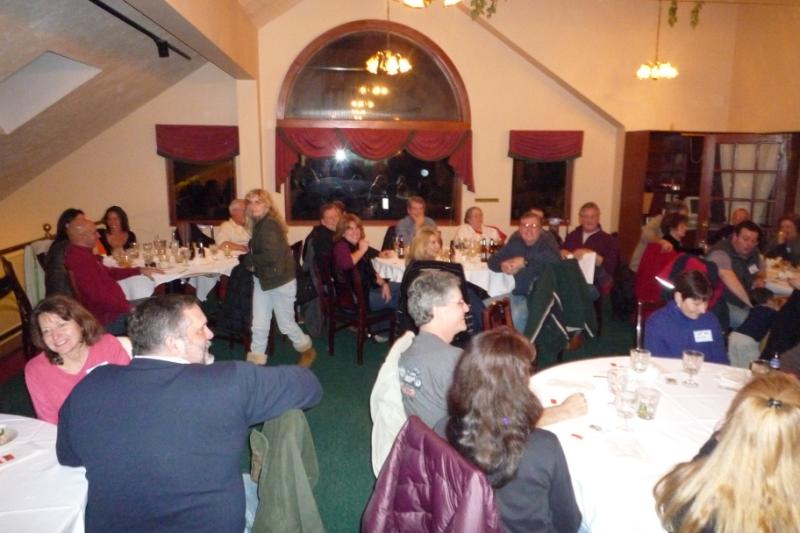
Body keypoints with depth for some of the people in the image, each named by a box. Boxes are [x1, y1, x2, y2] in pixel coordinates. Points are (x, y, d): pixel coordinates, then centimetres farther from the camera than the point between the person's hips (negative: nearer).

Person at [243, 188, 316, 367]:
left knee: (286, 324, 8)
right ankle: (256, 361, 17)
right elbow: (257, 250, 8)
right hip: (263, 280, 8)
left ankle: (307, 350, 31)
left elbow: (271, 255, -29)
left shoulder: (269, 224, -21)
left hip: (280, 281, -8)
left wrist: (250, 260, -15)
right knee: (259, 325, 7)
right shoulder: (259, 224, 9)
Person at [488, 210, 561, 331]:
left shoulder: (548, 243, -4)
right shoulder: (514, 243, 10)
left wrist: (524, 261, -26)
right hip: (521, 294, 6)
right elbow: (492, 261, 11)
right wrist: (502, 266, -13)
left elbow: (554, 259, -27)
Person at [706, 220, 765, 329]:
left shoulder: (753, 252, 7)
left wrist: (759, 279, -1)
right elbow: (727, 276, -38)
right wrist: (750, 302, -45)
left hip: (743, 303, 8)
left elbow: (762, 271, 25)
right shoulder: (720, 253, -20)